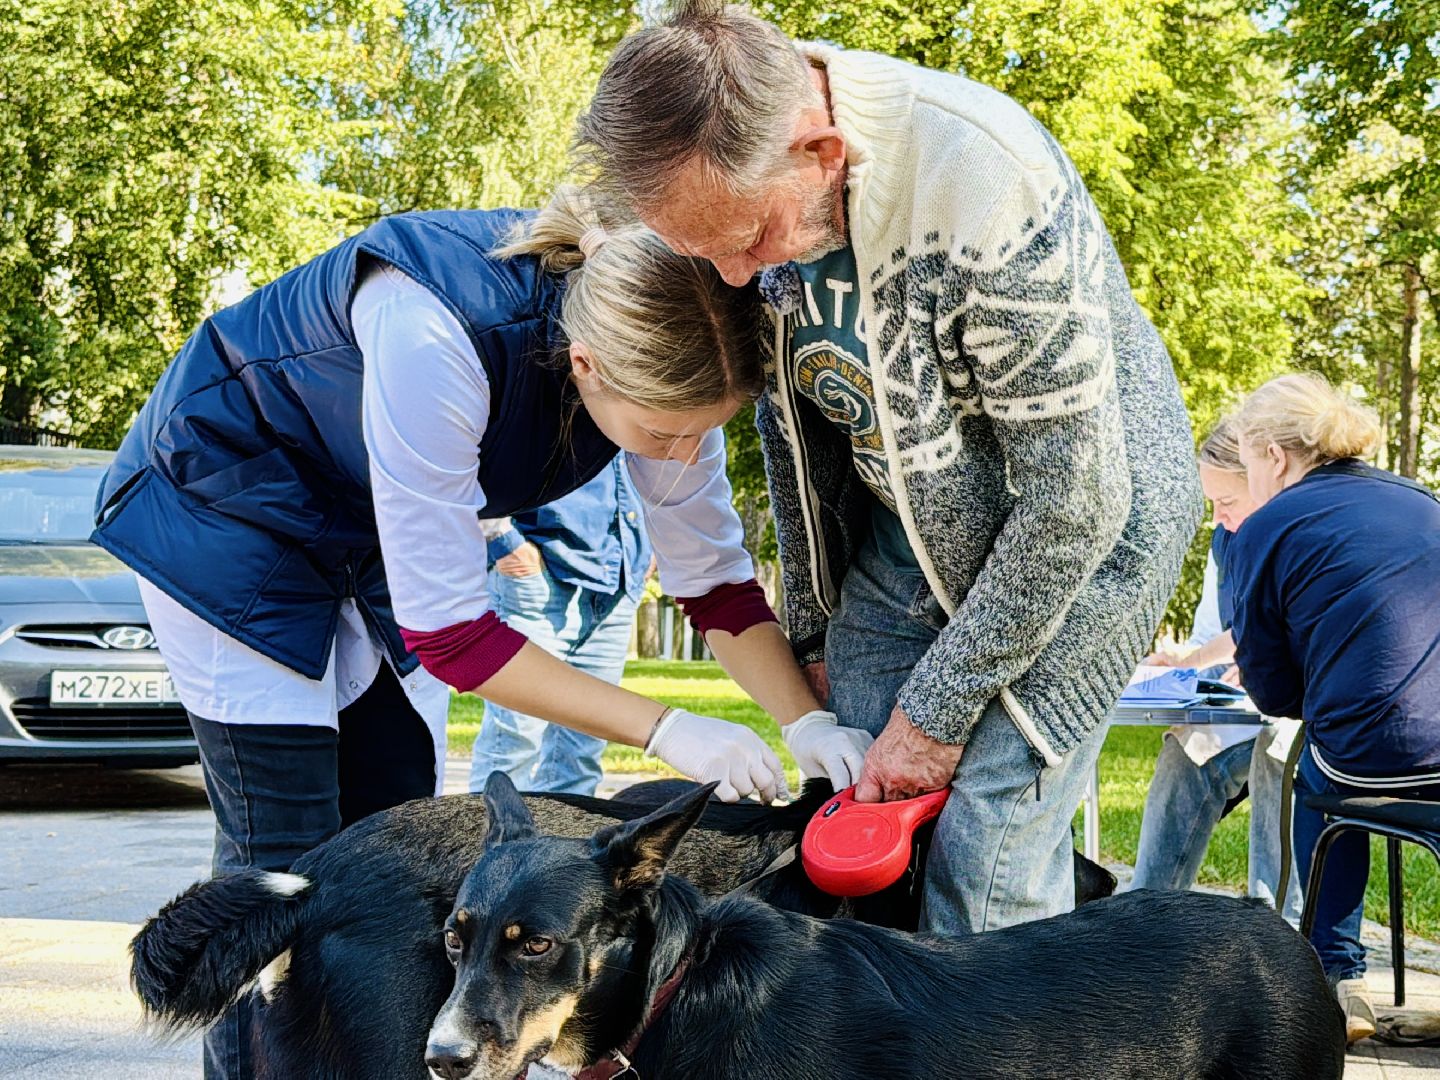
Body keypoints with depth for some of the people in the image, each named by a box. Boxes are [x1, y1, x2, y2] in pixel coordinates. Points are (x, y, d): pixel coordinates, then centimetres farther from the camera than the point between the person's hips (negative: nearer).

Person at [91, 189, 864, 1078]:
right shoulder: (435, 333, -40)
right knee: (284, 850, -10)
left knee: (390, 811, 7)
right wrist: (666, 731, -32)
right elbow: (446, 629, -33)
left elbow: (714, 576, -7)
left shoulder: (660, 355, -20)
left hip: (351, 528, 7)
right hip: (223, 497, -7)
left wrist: (813, 725, -21)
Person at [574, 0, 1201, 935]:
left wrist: (937, 710, -19)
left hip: (1085, 523, -6)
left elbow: (1075, 494, -27)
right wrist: (816, 634, 10)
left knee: (984, 865, -13)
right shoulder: (739, 182, -13)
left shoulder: (990, 184, -34)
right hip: (906, 527, 6)